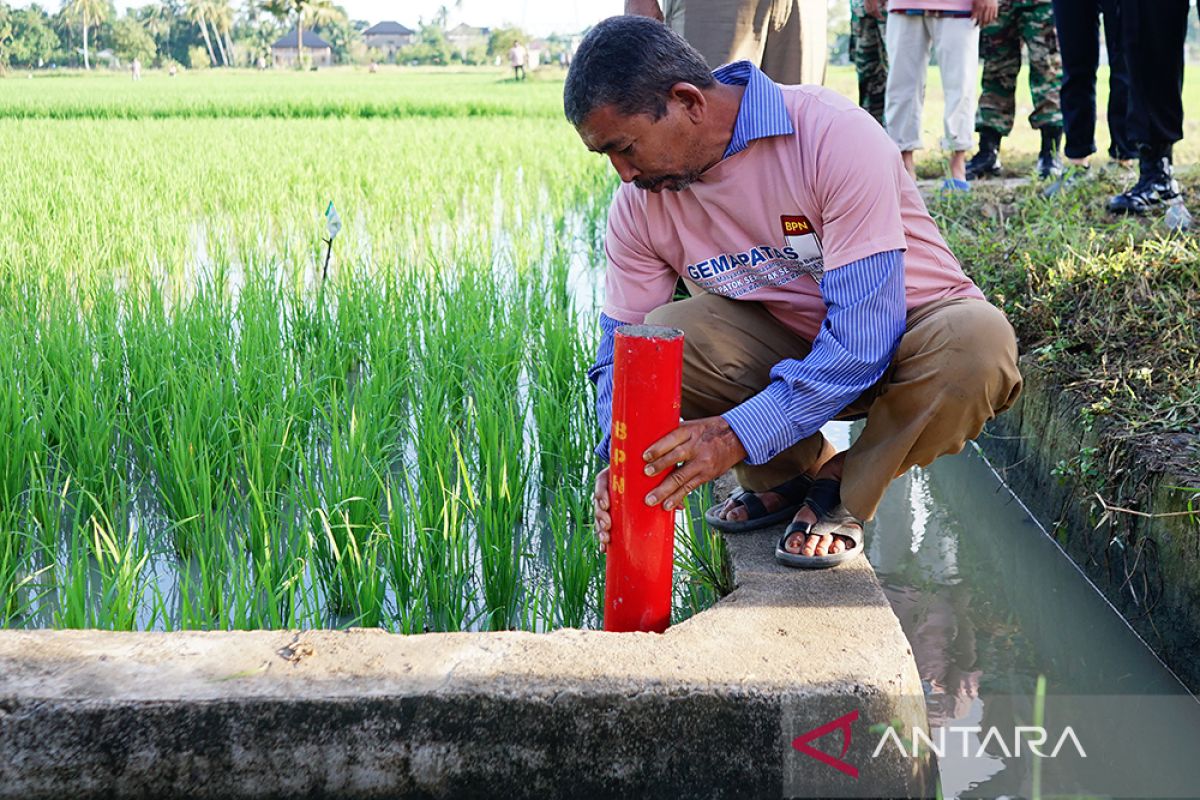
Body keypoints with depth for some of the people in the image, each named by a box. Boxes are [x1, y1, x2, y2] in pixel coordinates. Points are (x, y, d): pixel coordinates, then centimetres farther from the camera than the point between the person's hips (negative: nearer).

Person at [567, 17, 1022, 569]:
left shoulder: (835, 135, -28)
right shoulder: (638, 204, -10)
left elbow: (866, 332, -32)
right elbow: (623, 346, -4)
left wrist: (737, 434, -38)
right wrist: (620, 458, -24)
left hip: (909, 326, -3)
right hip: (791, 341, 4)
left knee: (977, 342, -38)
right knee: (668, 334, -25)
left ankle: (843, 490, -11)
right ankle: (791, 475, 1)